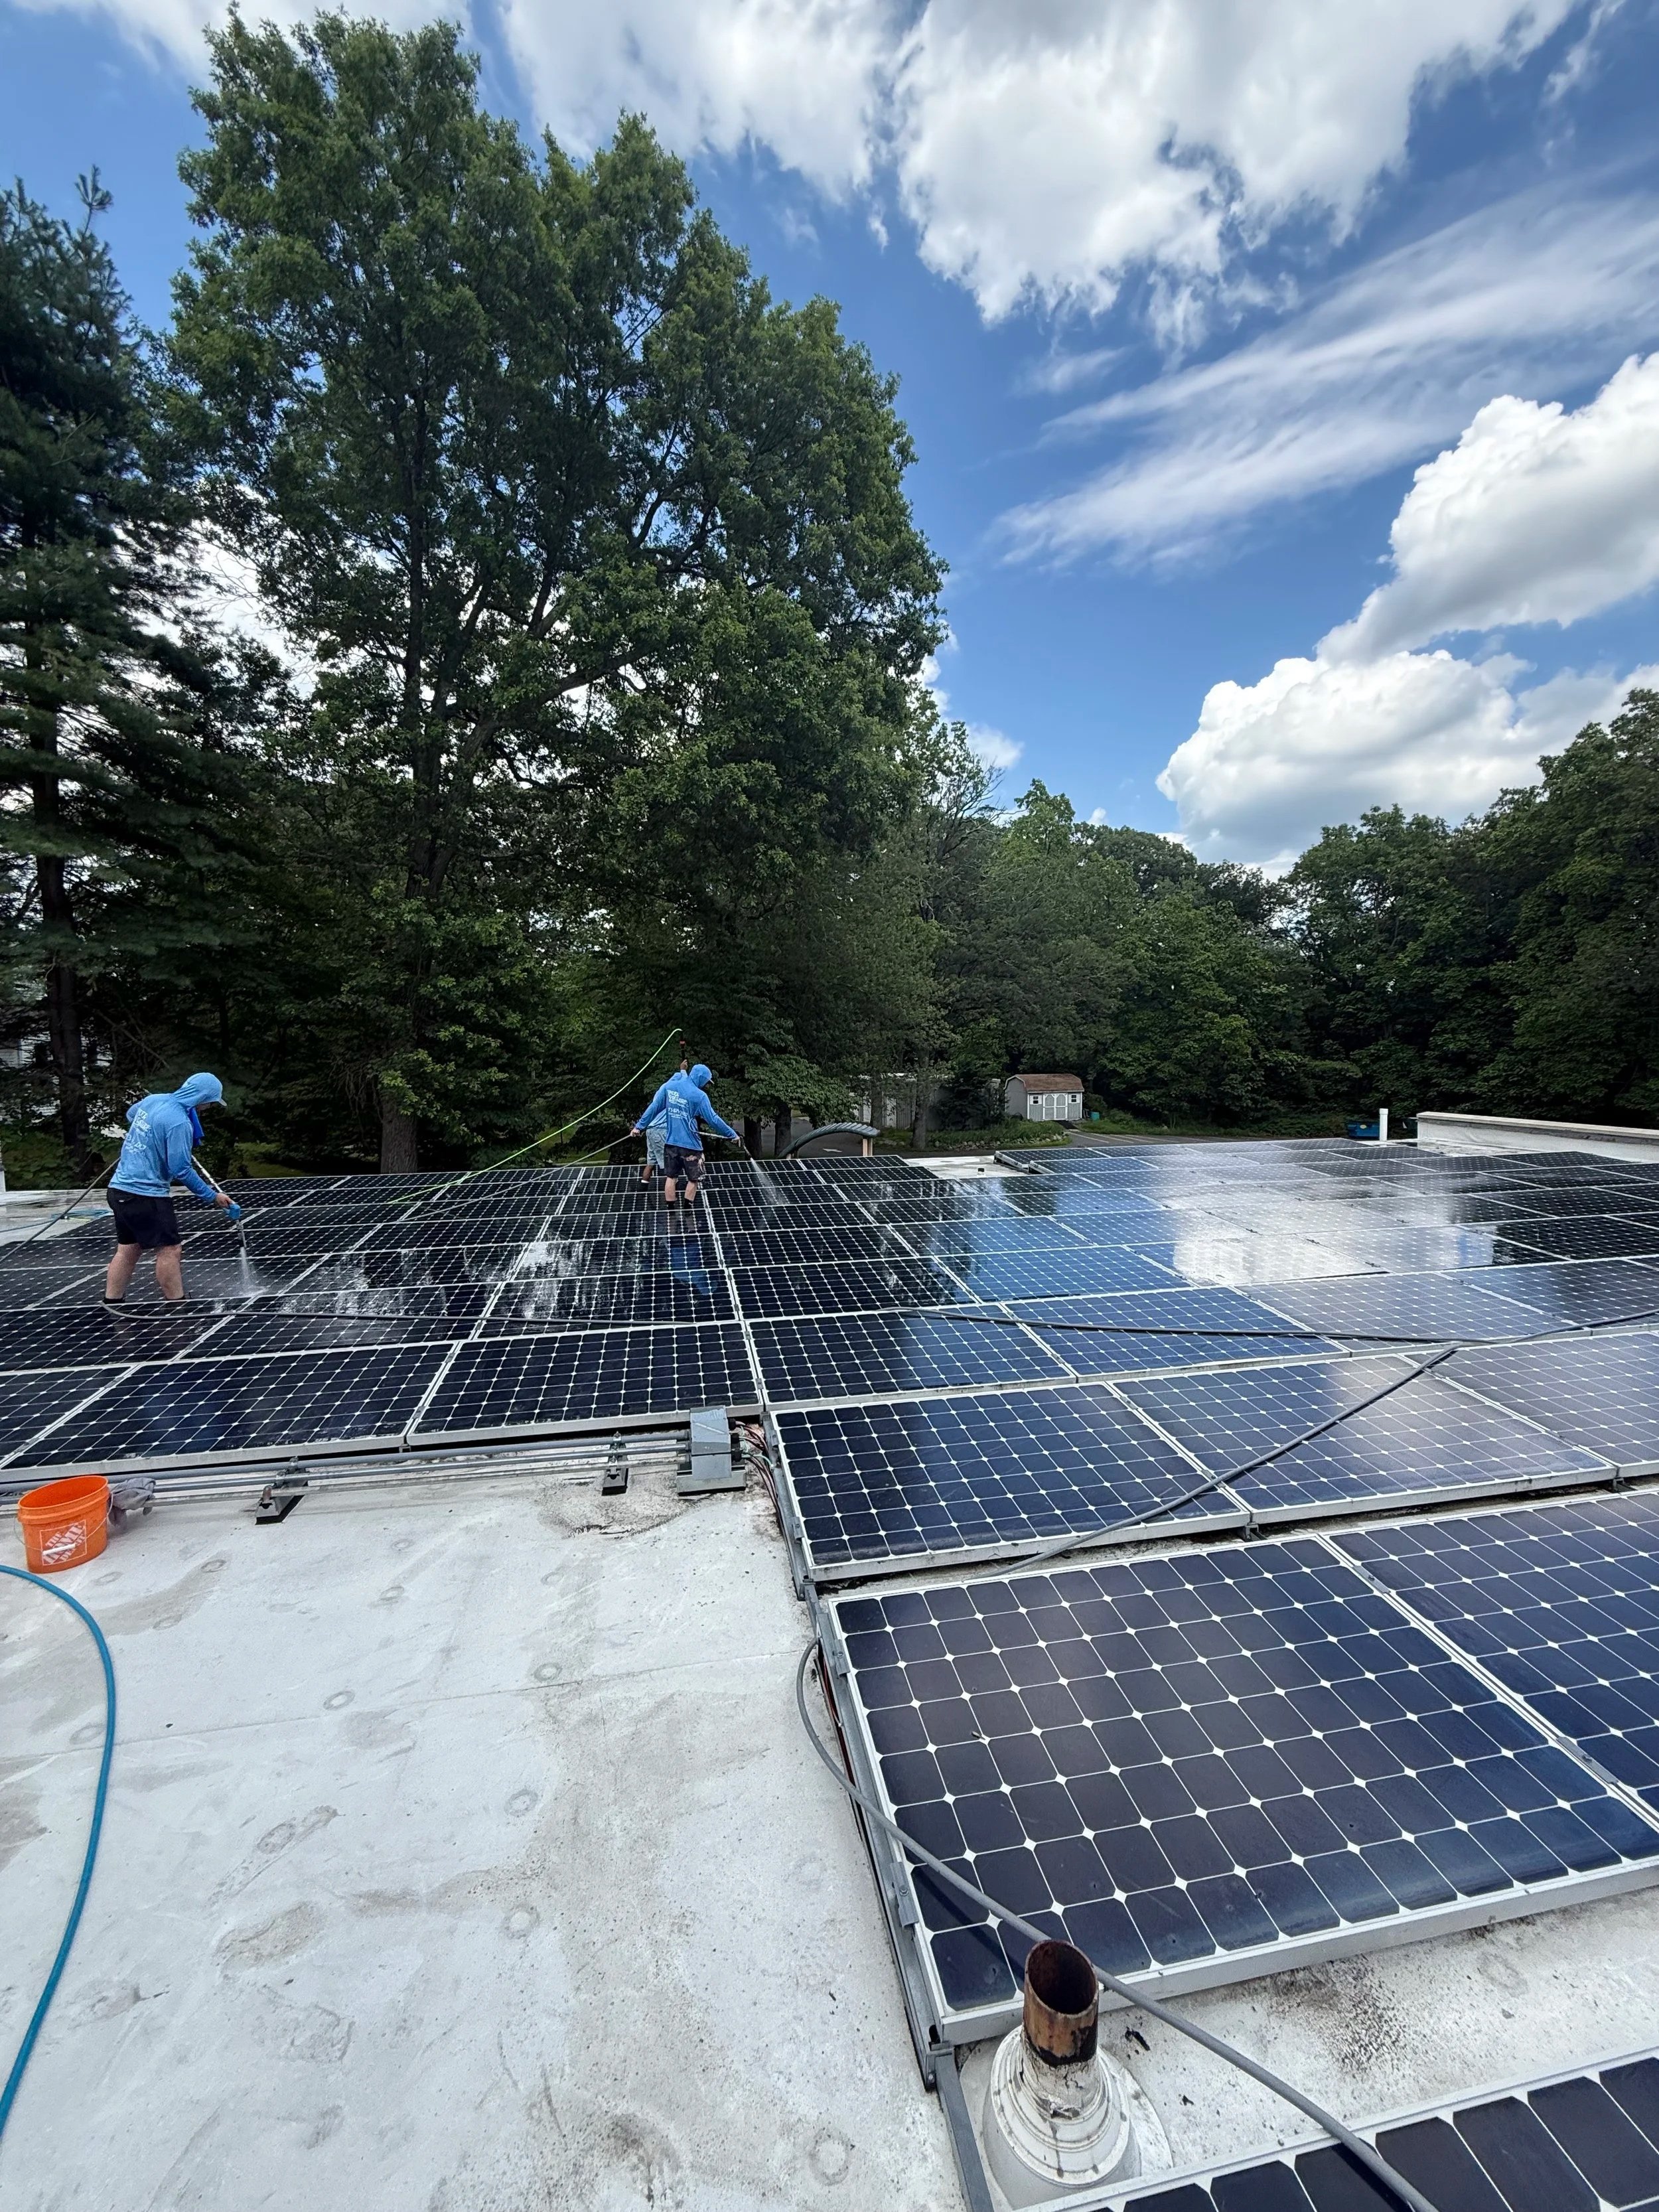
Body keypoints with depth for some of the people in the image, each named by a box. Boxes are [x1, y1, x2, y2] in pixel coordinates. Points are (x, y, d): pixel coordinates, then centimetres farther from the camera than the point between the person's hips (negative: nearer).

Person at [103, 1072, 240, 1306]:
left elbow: (130, 1115, 29)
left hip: (120, 1189, 9)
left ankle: (110, 1306, 22)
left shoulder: (154, 1099, 5)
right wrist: (212, 1196, -11)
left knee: (127, 1251, 16)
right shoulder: (179, 1123, -21)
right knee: (169, 1251, -4)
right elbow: (181, 1170, -20)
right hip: (147, 1196, -9)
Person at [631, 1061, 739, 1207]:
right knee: (694, 1179, 10)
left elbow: (654, 1107, 6)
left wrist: (639, 1126, 13)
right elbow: (713, 1120, -13)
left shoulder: (669, 1086, 2)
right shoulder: (699, 1096, -12)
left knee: (671, 1177, 13)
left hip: (670, 1141, 5)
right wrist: (733, 1135, -6)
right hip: (690, 1144, -4)